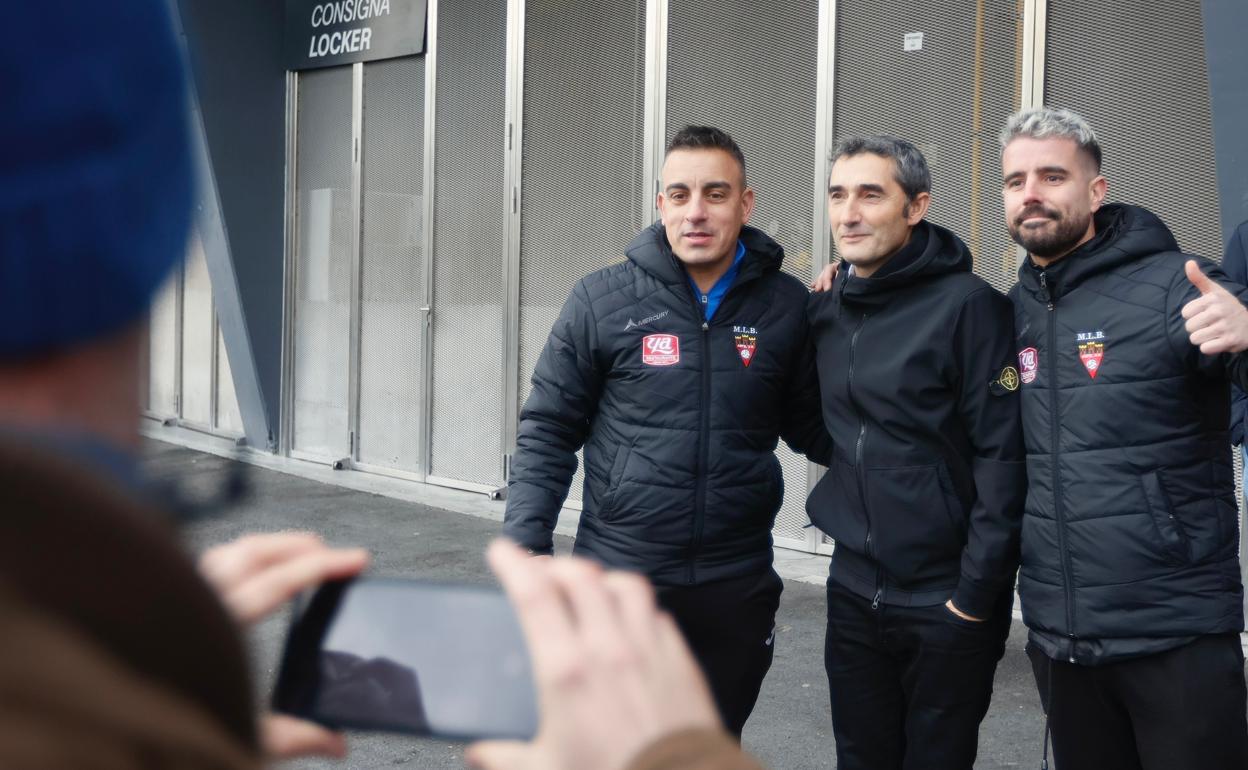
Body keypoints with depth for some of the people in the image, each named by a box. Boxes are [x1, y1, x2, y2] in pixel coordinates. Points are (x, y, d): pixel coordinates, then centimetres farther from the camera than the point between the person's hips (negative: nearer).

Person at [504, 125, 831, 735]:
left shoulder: (786, 306, -1)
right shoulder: (602, 300, -5)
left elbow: (810, 427, 9)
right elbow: (549, 430, -1)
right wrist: (527, 545, -8)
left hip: (737, 586, 2)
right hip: (618, 576, -1)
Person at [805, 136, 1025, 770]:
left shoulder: (969, 305, -14)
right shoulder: (825, 310, 5)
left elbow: (1002, 457, -16)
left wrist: (977, 592, -16)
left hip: (947, 603, -5)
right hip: (853, 593, 6)